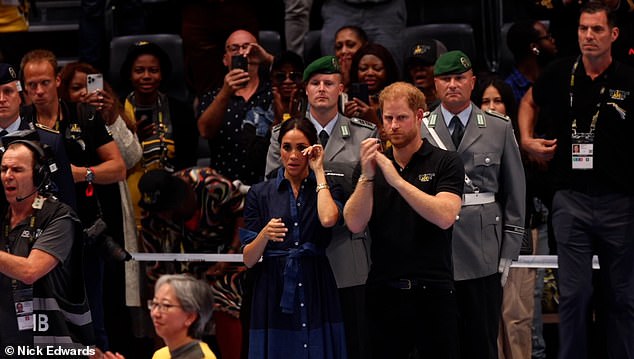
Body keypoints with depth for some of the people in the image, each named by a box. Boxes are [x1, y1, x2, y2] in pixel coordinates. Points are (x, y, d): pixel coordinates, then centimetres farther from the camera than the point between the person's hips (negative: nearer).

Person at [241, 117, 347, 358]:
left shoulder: (326, 189, 9)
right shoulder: (260, 193, 8)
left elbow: (328, 219, -17)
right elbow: (248, 259, 2)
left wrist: (319, 171, -5)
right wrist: (265, 235, -20)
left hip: (315, 291, 0)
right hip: (274, 291, 0)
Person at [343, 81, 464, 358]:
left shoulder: (445, 163, 2)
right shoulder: (371, 165, 12)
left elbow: (445, 216, -14)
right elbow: (354, 224, 0)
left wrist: (397, 180, -18)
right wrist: (367, 177, -14)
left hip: (433, 292, -2)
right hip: (384, 291, 3)